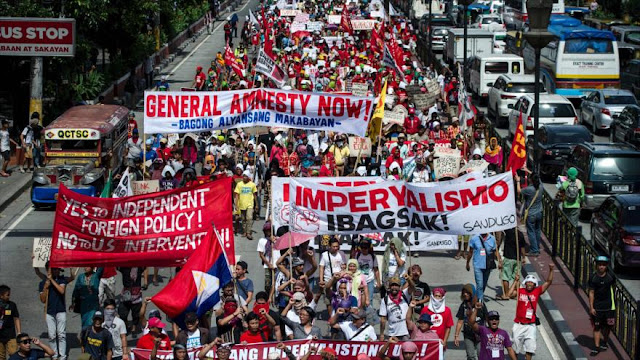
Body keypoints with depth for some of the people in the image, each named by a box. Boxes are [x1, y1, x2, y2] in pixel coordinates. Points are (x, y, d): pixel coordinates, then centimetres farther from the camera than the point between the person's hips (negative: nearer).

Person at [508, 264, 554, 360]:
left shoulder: (537, 291, 1)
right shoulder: (520, 291, 0)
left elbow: (548, 282, -4)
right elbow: (510, 294, -16)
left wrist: (551, 270, -17)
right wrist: (516, 281, -12)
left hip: (530, 325, 0)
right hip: (518, 324, 0)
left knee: (530, 347, -4)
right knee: (516, 345, 10)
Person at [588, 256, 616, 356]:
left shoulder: (610, 276, -4)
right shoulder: (593, 277, -8)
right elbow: (591, 293, -5)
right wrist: (591, 307, -8)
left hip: (609, 306, 1)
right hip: (597, 307, -1)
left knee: (608, 326, 11)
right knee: (596, 327, 2)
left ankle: (604, 342, 33)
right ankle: (596, 347, 7)